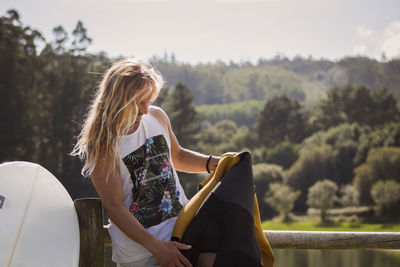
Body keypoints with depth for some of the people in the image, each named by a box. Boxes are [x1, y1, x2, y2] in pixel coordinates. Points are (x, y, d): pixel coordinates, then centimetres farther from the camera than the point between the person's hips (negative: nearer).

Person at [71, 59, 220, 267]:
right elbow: (114, 207, -14)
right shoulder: (102, 143, -12)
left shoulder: (157, 117, 5)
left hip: (182, 221, 6)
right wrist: (156, 247, -22)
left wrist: (213, 163, 6)